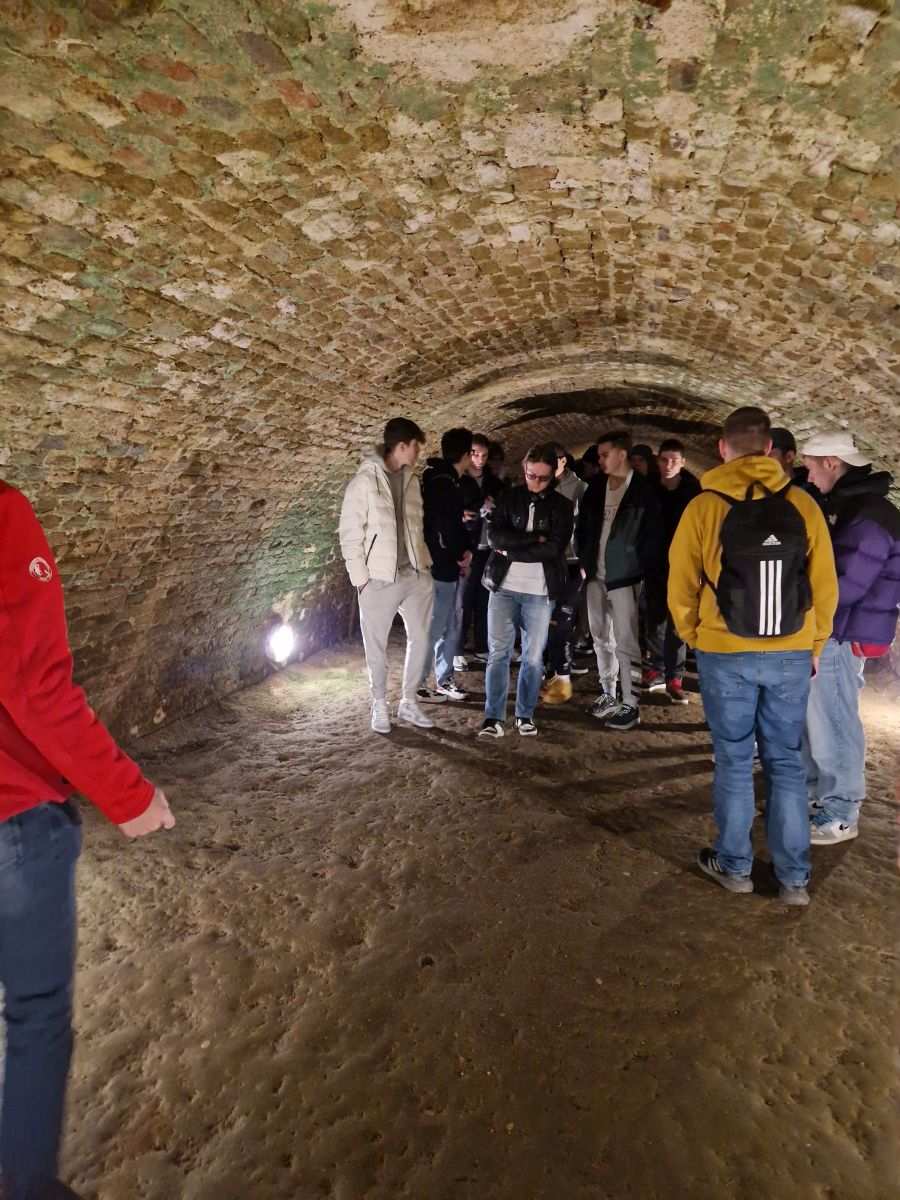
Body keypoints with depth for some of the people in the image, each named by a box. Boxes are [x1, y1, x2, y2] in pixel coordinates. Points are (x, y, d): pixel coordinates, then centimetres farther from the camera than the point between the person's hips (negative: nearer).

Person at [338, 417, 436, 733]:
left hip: (416, 574, 6)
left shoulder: (411, 480, 11)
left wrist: (424, 563, 9)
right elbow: (349, 533, -9)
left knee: (419, 640, 11)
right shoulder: (364, 481, -8)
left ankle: (409, 703, 25)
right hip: (380, 578, -6)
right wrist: (360, 577, -12)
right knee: (377, 646, 5)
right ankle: (380, 706, 21)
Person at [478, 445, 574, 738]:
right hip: (503, 586, 0)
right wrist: (535, 538, -13)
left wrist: (511, 550, -9)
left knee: (533, 656, 7)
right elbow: (494, 535, -8)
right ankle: (493, 717, 4)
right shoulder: (508, 497, 6)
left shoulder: (562, 506, 4)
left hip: (540, 591, 0)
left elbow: (554, 548, -10)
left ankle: (525, 714, 20)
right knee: (499, 652, -2)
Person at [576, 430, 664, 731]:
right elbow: (583, 526, 14)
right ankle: (607, 694, 27)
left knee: (625, 643, -3)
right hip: (596, 574, 6)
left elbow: (652, 536, -9)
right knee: (601, 638, 14)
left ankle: (631, 705, 5)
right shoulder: (595, 486, 8)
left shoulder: (644, 489, -8)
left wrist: (647, 575, -13)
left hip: (624, 575, -6)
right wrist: (583, 561, 5)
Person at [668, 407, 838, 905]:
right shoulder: (803, 505, -4)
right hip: (791, 656, 2)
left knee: (734, 762, 12)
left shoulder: (704, 507, -9)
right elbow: (824, 586, 1)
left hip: (726, 656, -2)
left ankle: (734, 865, 25)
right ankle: (794, 877, 22)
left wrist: (694, 637, 13)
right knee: (785, 763, 13)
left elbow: (681, 587, -3)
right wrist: (813, 644, 15)